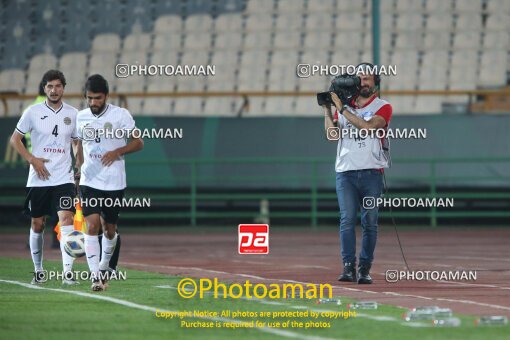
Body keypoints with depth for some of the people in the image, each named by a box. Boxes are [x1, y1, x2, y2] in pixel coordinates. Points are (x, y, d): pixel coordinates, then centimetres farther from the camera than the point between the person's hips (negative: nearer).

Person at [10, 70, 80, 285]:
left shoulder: (72, 114, 6)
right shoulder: (33, 112, 0)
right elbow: (15, 139, 4)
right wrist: (32, 159, -8)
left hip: (64, 178, 0)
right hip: (38, 179, 0)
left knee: (66, 219, -16)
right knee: (37, 225, 7)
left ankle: (68, 272, -22)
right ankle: (38, 271, 23)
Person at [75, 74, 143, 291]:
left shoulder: (120, 115, -6)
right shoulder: (81, 117, 5)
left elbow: (138, 143, -3)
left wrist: (117, 152, -18)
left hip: (114, 182, -1)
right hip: (89, 182, 1)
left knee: (110, 229, 11)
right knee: (92, 225, -16)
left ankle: (104, 268, 36)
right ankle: (95, 276, -19)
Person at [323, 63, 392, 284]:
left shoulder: (382, 107, 4)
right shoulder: (345, 106, 16)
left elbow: (368, 127, -15)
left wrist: (342, 109, -13)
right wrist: (327, 109, -1)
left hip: (372, 173, -2)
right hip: (345, 172, 2)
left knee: (369, 222, -2)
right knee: (347, 220, -9)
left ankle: (365, 270, 2)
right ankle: (348, 268, -12)